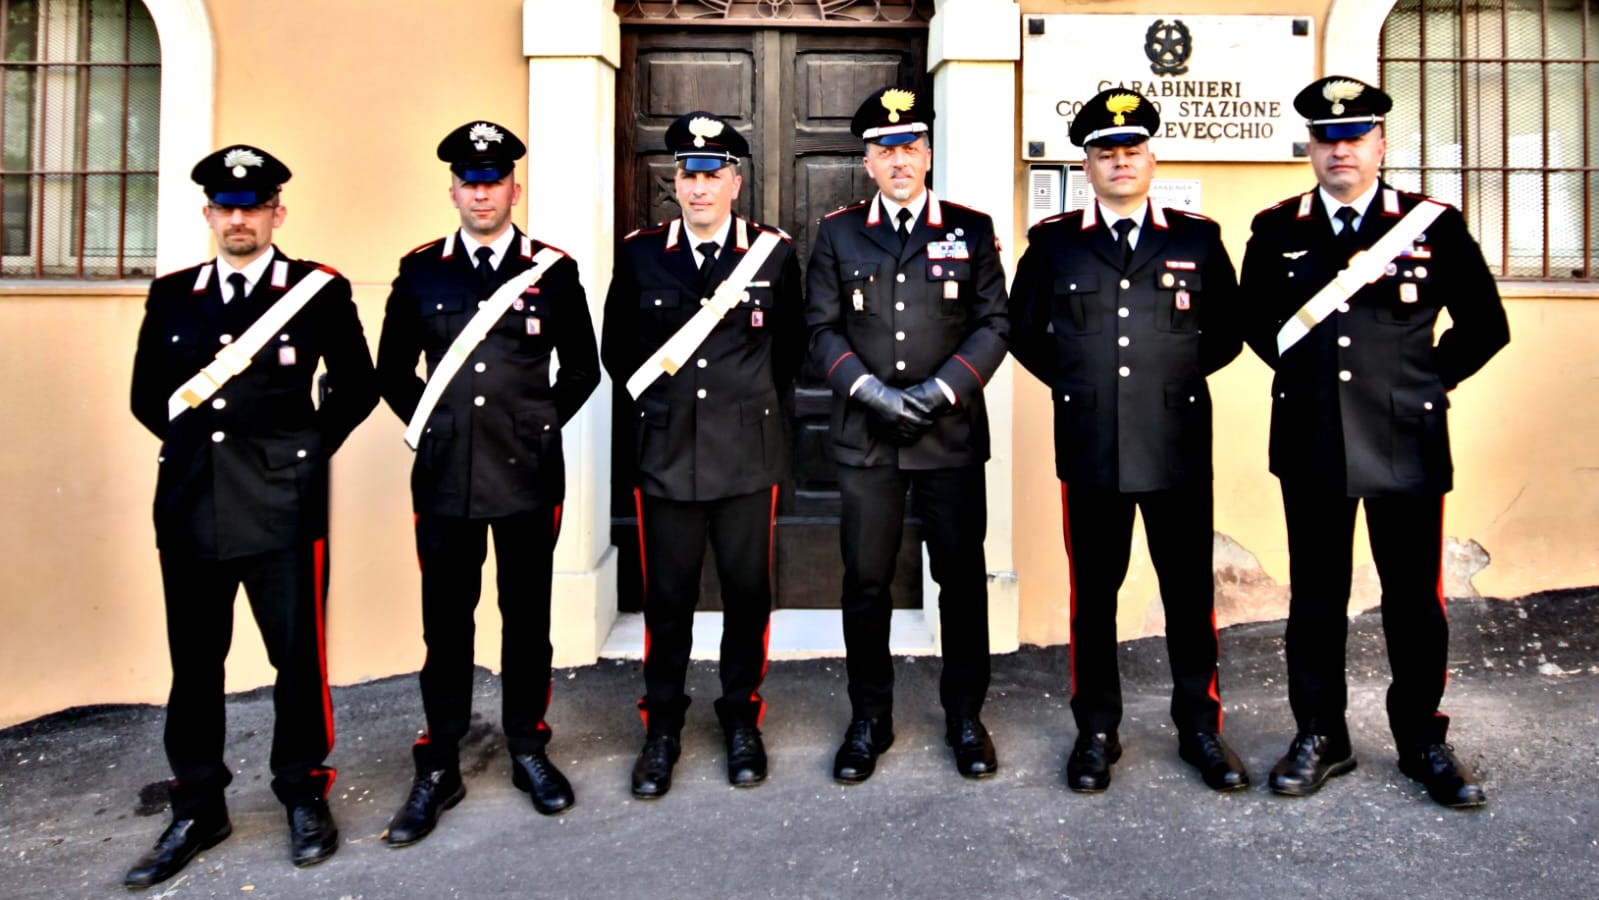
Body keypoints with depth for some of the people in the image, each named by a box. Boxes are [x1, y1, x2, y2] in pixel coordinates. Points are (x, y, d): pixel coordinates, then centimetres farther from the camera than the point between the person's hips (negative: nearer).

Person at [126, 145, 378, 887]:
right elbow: (148, 395, 18)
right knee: (194, 663, 11)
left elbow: (357, 387, 5)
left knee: (298, 658, 5)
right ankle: (197, 809, 25)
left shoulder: (319, 290, 1)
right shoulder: (171, 295, 12)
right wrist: (188, 436, 6)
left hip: (283, 508, -3)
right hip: (190, 505, 4)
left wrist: (310, 448, -1)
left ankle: (304, 795, 23)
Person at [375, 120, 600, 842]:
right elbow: (392, 371, 14)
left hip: (529, 473, -1)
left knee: (526, 616, 10)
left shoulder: (552, 270, 4)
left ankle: (528, 749, 26)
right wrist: (428, 424, 4)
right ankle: (439, 768, 19)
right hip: (444, 473, 1)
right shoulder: (419, 270, 7)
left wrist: (541, 423, 1)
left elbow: (582, 368, 9)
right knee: (445, 621, 7)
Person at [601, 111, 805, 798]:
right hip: (667, 455, 1)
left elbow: (792, 346, 12)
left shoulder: (774, 252, 2)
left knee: (747, 593, 9)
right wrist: (656, 401, 9)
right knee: (668, 599, 7)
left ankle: (742, 721, 27)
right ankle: (662, 729, 24)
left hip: (748, 455, 0)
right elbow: (616, 348, 14)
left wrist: (756, 402, 9)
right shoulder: (640, 253, 5)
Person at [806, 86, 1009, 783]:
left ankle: (965, 717, 23)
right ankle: (869, 719, 21)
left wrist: (942, 389, -11)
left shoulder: (971, 230, 6)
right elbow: (822, 329, 4)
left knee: (962, 578, 6)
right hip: (865, 438, 1)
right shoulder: (838, 234, 8)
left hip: (951, 434, 0)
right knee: (866, 582, 5)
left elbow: (994, 324, 3)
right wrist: (870, 390, -11)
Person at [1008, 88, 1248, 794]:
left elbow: (1227, 332, 14)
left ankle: (1199, 727, 24)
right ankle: (1096, 731, 21)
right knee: (1094, 591, 7)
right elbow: (1024, 332, 13)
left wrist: (1176, 374, 4)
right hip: (1089, 445, 0)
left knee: (1190, 589, 7)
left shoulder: (1198, 237, 7)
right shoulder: (1052, 242, 7)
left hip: (1178, 442, 1)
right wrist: (1074, 384, 5)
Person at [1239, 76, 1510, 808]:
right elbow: (1256, 321, 15)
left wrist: (1427, 383, 5)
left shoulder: (1434, 224, 3)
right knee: (1316, 596, 8)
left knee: (1415, 598, 7)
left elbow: (1485, 324, 10)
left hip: (1406, 441, -1)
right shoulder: (1276, 230, 6)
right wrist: (1305, 374, 7)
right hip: (1313, 443, 1)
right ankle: (1319, 736, 21)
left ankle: (1422, 740, 24)